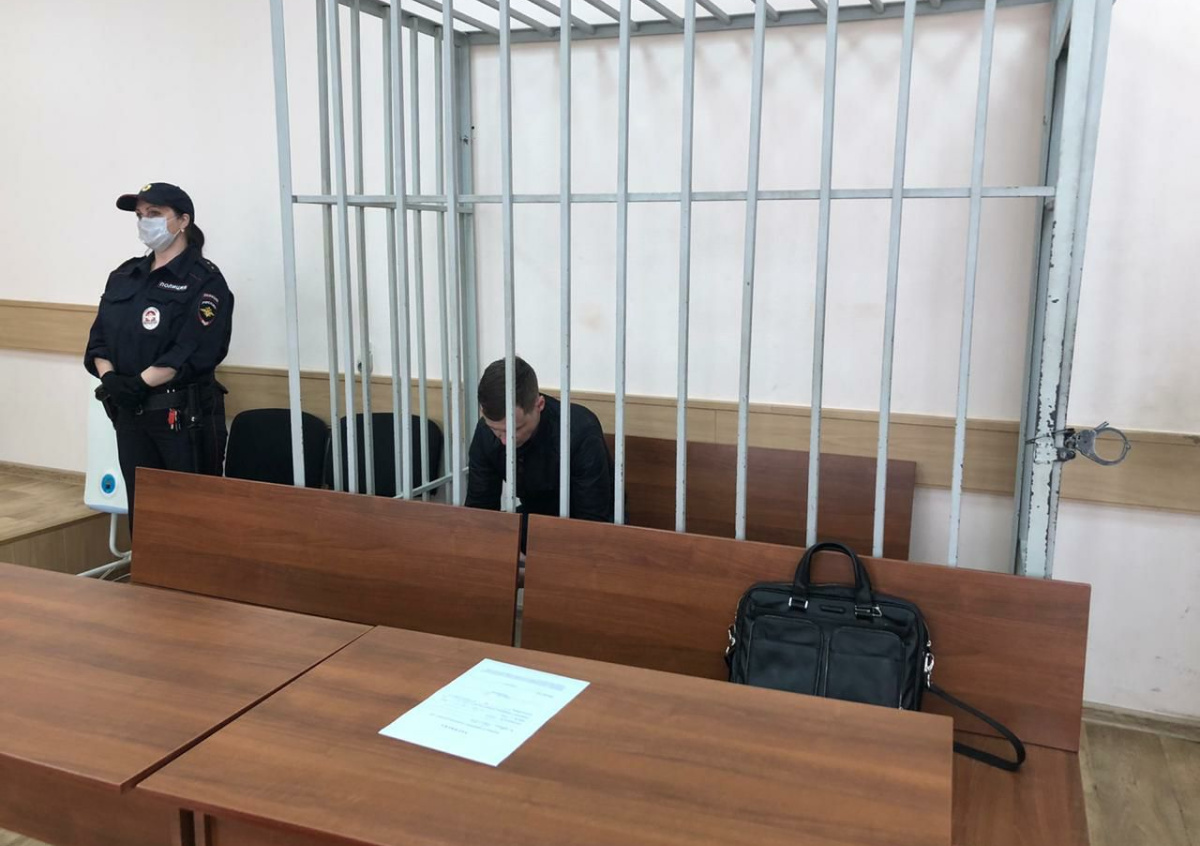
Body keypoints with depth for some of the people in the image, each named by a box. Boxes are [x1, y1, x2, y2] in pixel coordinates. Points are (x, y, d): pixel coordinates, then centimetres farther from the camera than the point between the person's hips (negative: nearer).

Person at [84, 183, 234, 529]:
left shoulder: (205, 280, -6)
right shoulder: (123, 276, 15)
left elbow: (195, 351, -16)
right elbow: (99, 338, 11)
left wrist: (139, 384, -20)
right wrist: (110, 378, -9)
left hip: (184, 415, -6)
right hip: (130, 414, 6)